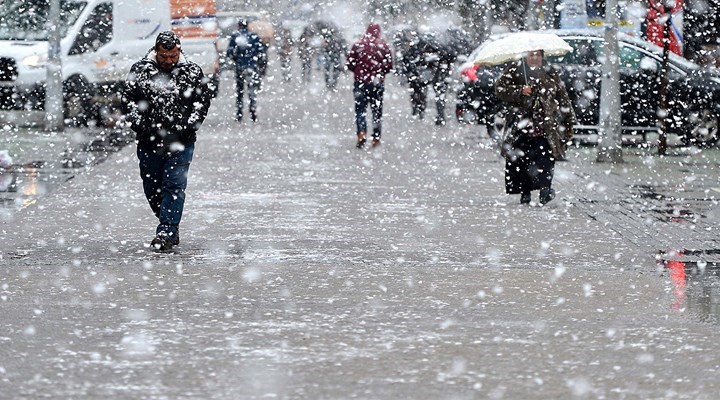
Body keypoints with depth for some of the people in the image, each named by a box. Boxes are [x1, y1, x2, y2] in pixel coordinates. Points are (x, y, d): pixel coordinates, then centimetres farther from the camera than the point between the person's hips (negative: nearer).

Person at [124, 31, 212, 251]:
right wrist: (139, 124, -6)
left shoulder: (192, 72, 1)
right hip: (149, 140, 2)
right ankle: (171, 226, 26)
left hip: (181, 142, -2)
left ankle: (167, 232, -11)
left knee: (174, 186, -10)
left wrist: (189, 126, -4)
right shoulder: (139, 71, 1)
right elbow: (129, 99, 6)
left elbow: (203, 100, 7)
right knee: (152, 188, 9)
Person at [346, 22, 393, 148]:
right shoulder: (384, 46, -3)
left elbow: (349, 63, -2)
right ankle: (376, 138, 13)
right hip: (378, 83, 1)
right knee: (377, 110, 12)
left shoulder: (358, 45, -4)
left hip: (361, 81, -1)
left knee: (360, 109, 3)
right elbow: (389, 66, -2)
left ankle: (361, 133, -18)